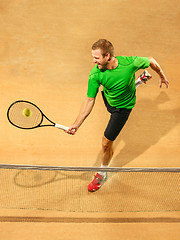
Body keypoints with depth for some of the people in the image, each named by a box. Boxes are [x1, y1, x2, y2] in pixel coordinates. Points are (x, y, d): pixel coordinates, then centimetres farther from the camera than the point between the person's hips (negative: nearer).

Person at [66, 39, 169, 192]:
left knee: (106, 143, -5)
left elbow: (151, 61, -13)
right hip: (107, 98, 4)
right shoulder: (95, 74, -29)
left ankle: (102, 174, 24)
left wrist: (162, 77, 4)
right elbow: (90, 100, -24)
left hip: (123, 107, -4)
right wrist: (77, 124, -32)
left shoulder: (130, 63, -35)